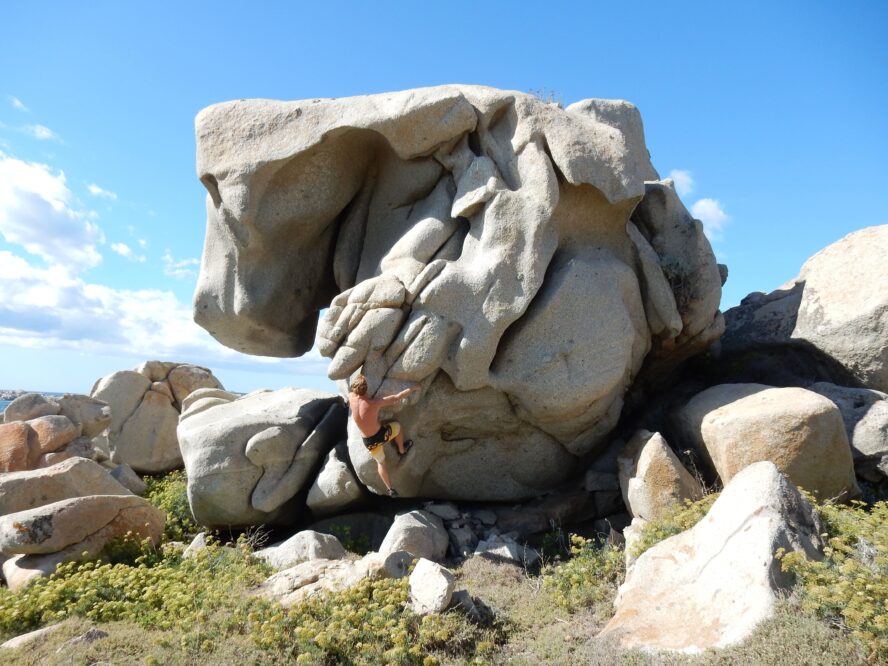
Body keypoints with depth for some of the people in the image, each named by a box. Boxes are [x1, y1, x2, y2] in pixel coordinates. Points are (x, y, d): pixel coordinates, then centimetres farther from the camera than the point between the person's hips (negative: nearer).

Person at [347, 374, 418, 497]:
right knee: (397, 425, 28)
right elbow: (397, 397, -18)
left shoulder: (351, 399, -16)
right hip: (382, 434, -3)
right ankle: (402, 449, 47)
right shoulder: (375, 403, -26)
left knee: (380, 463, 26)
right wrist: (412, 389, -5)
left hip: (369, 442, 3)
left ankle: (390, 489, 28)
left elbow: (352, 392, 10)